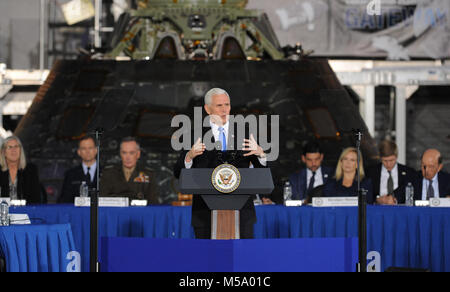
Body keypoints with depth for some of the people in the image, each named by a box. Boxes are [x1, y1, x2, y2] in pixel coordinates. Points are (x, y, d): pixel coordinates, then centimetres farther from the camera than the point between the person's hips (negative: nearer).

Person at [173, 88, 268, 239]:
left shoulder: (244, 134, 9)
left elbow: (263, 170, 6)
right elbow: (179, 174, -1)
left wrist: (260, 153, -15)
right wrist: (190, 156, -21)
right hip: (206, 213, -1)